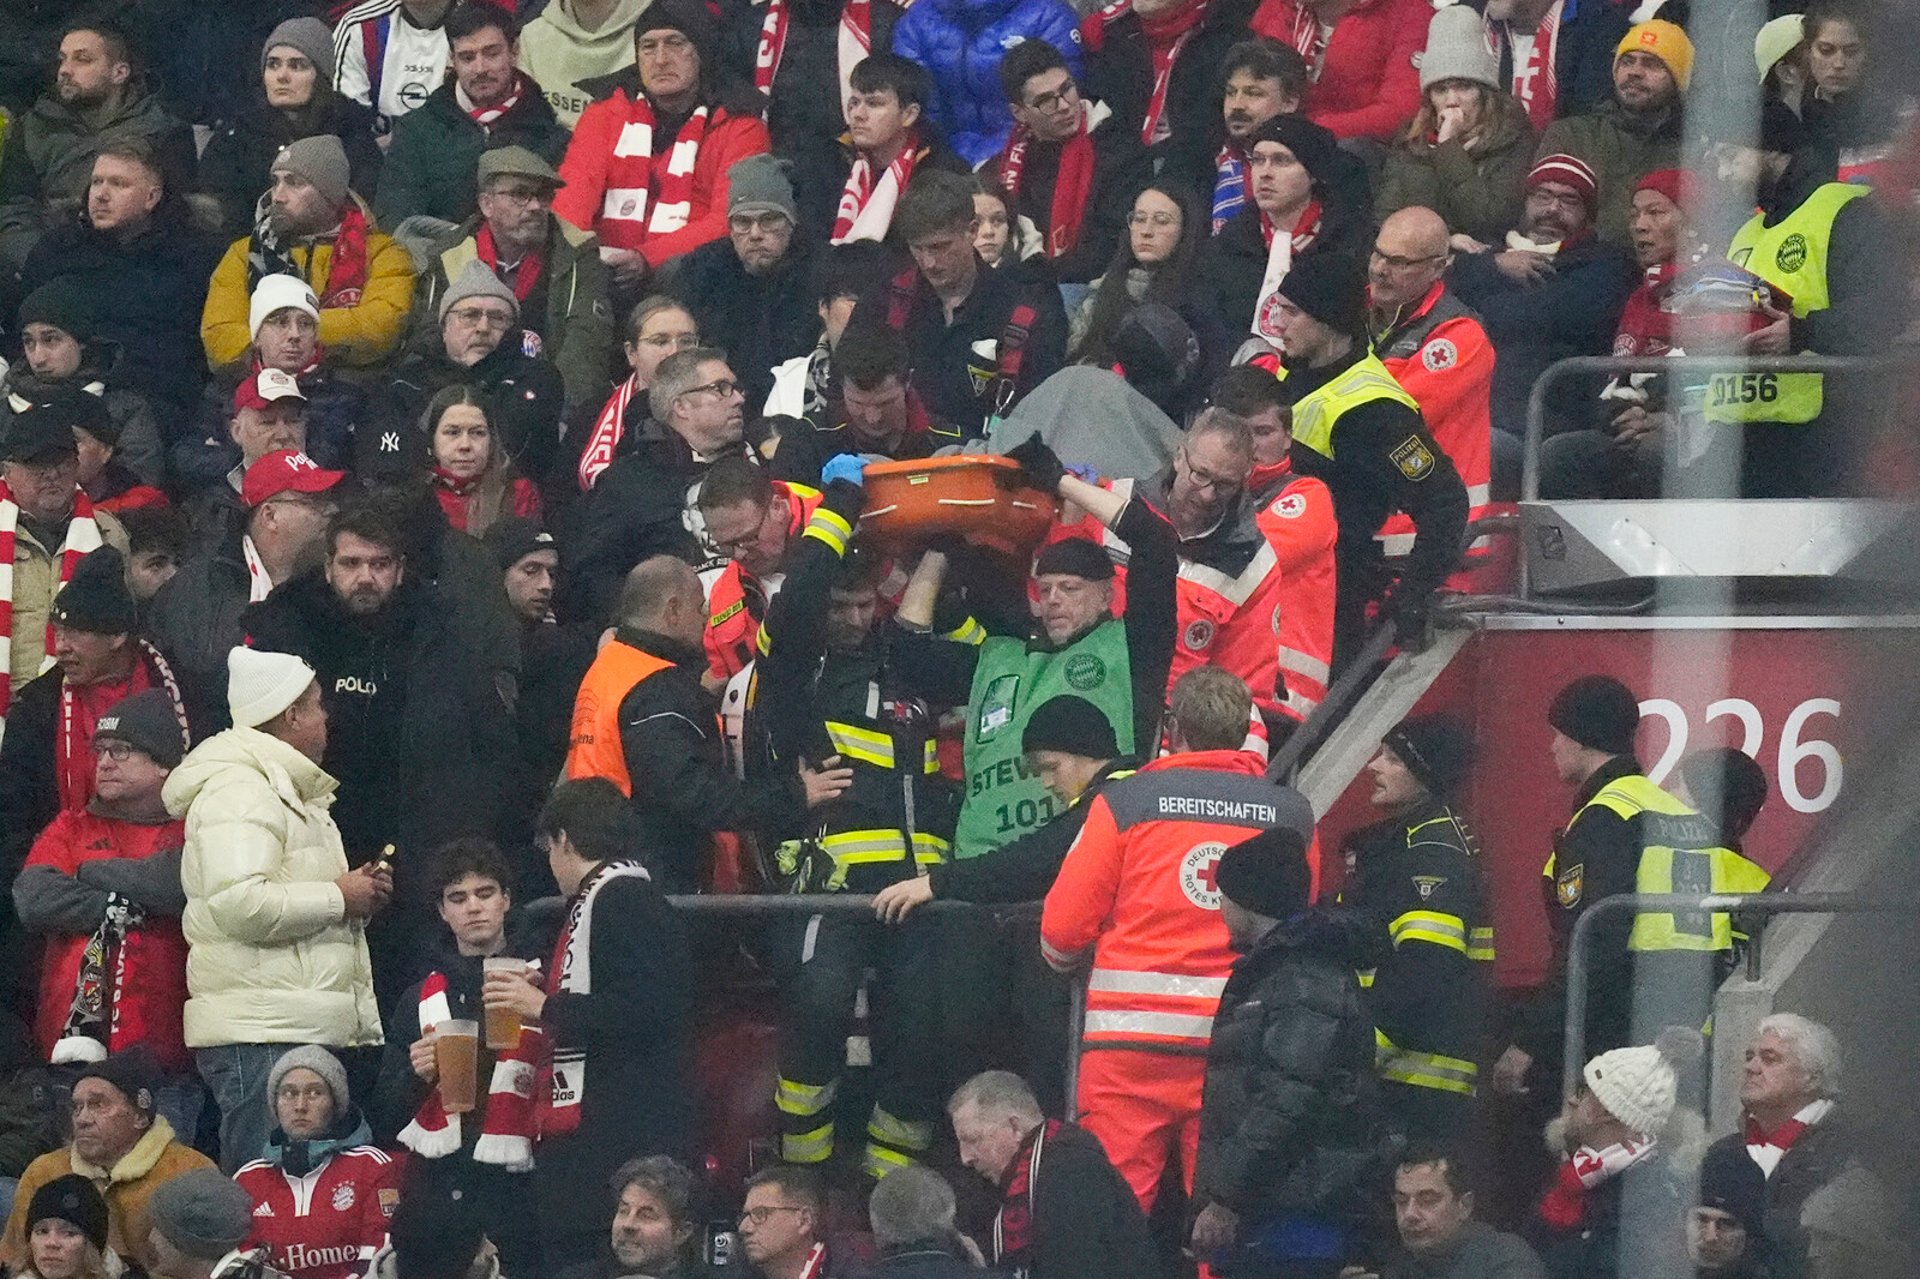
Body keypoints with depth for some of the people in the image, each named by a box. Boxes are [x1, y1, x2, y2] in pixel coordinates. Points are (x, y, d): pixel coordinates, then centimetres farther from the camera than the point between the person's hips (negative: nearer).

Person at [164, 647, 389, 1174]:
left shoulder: (288, 790, 25)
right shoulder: (236, 790, -9)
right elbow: (240, 903, -23)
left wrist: (360, 893, 16)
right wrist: (338, 898, -12)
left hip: (304, 1029, 10)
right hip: (259, 1036, -10)